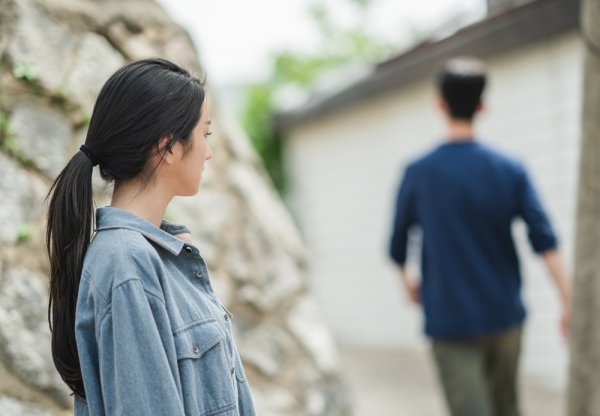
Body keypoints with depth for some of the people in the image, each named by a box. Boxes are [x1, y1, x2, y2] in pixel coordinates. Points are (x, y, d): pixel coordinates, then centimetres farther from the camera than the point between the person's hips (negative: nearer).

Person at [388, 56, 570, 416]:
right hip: (505, 316, 2)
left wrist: (408, 281, 24)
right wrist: (570, 302, -12)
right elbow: (545, 240, -12)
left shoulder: (418, 174, -6)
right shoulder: (510, 170, -4)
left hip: (450, 321, -2)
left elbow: (397, 246, 3)